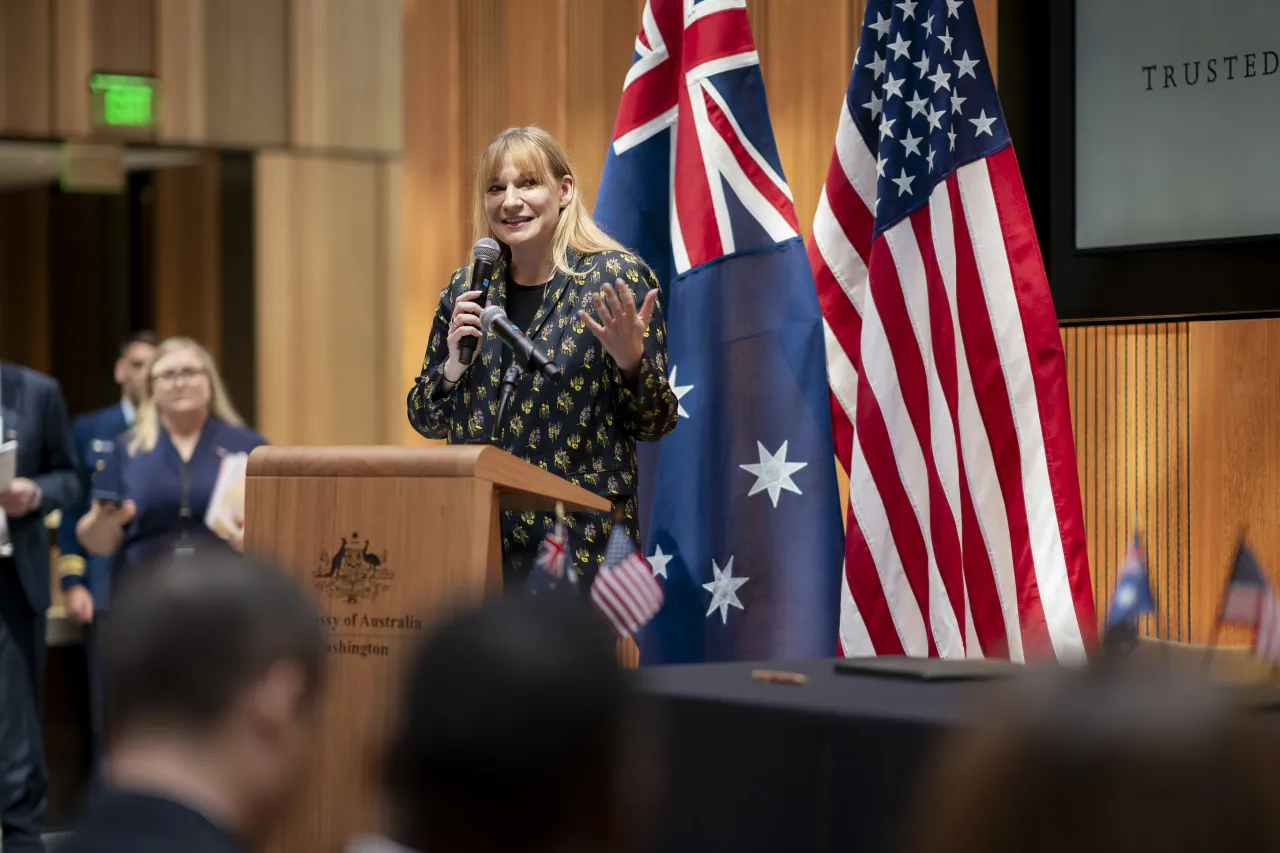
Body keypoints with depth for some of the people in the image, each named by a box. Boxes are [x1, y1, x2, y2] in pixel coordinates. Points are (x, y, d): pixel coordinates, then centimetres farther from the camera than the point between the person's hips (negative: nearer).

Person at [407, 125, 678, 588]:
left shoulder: (617, 279, -4)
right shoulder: (466, 289, 8)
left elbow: (654, 424, -3)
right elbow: (425, 420, 13)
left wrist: (631, 359, -22)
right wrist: (452, 366, -6)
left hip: (580, 540, -4)